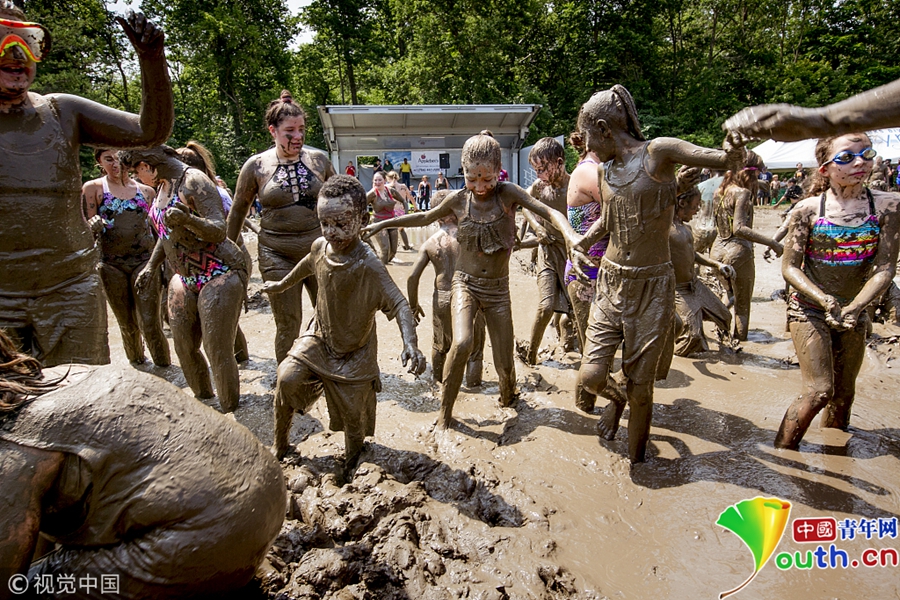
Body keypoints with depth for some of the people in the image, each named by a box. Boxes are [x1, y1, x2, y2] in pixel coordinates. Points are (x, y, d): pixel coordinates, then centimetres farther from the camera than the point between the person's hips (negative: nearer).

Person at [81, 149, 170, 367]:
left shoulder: (146, 191, 9)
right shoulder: (93, 188, 5)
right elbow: (86, 229, -1)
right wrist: (94, 226, -24)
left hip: (146, 261, 0)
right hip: (111, 265, 0)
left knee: (150, 322, -7)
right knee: (128, 325, 10)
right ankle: (137, 367, 29)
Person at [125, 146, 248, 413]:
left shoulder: (194, 180, -14)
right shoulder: (163, 186, 12)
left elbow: (220, 231, -21)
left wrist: (189, 219, -38)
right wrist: (151, 266, 16)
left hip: (218, 276, -9)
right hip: (185, 279, 9)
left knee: (218, 351, -7)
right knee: (184, 347, 11)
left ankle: (230, 414, 8)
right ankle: (204, 399, 31)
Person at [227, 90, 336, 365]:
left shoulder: (318, 159, 3)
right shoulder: (256, 165, -1)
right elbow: (238, 210, 10)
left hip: (319, 249, 2)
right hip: (277, 255, -1)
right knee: (288, 326, 4)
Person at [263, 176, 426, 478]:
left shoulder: (368, 266, -30)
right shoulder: (320, 246, -12)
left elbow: (399, 304, -37)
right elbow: (307, 265, 13)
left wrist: (410, 344, -53)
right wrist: (282, 285, 30)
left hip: (354, 350, -4)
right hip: (319, 337, 4)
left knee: (352, 410, 4)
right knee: (287, 378, -13)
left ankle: (351, 464, 35)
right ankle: (280, 446, 13)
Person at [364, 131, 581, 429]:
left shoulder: (508, 193, -10)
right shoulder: (458, 199, -5)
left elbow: (548, 212, -19)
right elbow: (425, 217, 11)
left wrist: (570, 235, -39)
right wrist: (382, 224, 12)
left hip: (498, 289, 0)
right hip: (465, 283, 0)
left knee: (504, 363, 3)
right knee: (462, 343, -26)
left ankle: (509, 394, 40)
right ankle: (445, 411, -5)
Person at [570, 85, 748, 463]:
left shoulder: (658, 153, -10)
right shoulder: (603, 170, 8)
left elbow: (719, 159, -23)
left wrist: (731, 153, -45)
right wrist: (581, 243, 9)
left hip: (652, 286, -4)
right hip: (610, 282, 5)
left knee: (639, 386, 5)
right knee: (591, 376, -3)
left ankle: (635, 459, 31)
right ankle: (615, 398, 35)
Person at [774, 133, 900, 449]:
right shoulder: (808, 209, -10)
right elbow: (790, 267, -9)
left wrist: (853, 309, -22)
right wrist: (826, 301, -23)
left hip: (853, 313, 3)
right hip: (809, 310, -3)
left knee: (844, 394, 14)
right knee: (819, 390, -14)